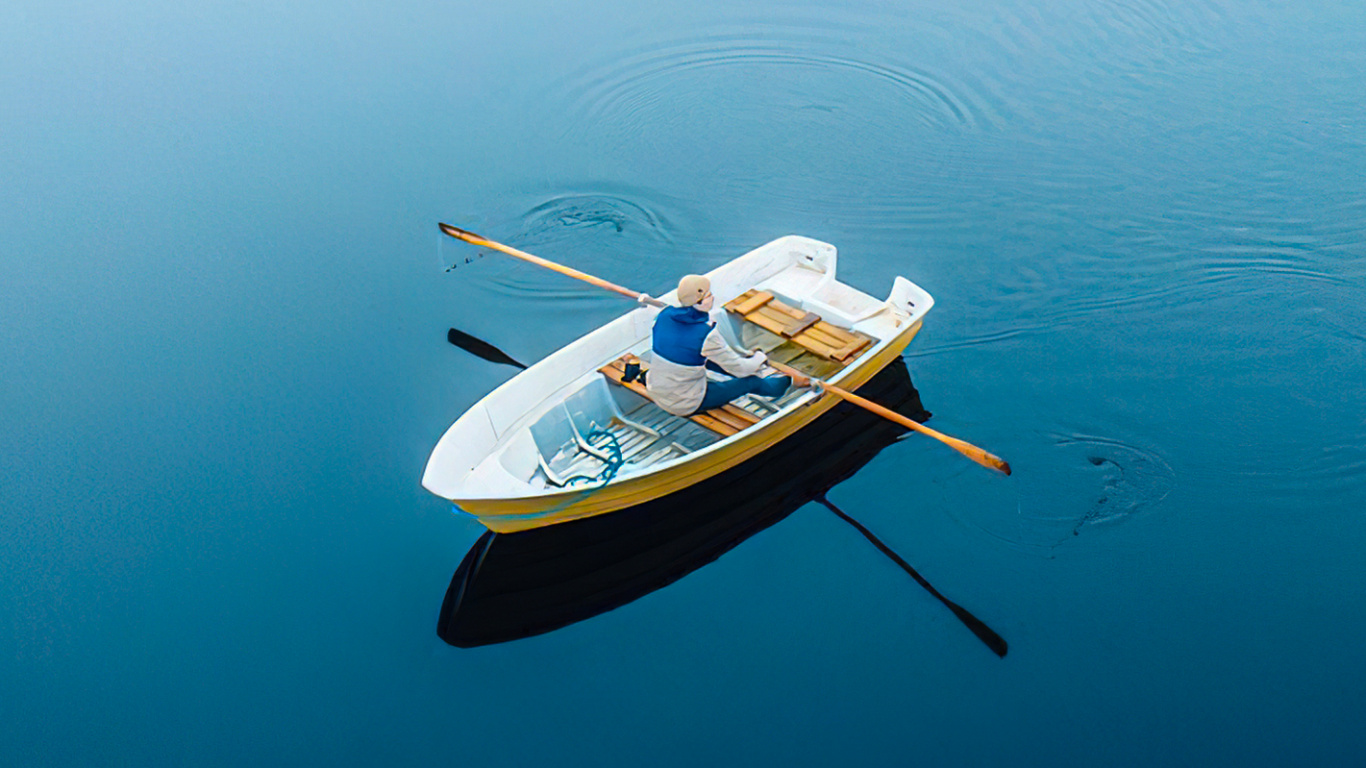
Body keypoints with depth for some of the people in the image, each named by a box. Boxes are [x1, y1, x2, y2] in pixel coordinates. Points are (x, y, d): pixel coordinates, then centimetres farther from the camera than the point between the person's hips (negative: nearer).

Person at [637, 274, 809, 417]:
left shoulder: (664, 315, -9)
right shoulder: (706, 333, -27)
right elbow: (740, 368, -16)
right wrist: (760, 358, 7)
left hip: (656, 394, 6)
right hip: (686, 406, -6)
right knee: (751, 382, 10)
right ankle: (788, 381, 37)